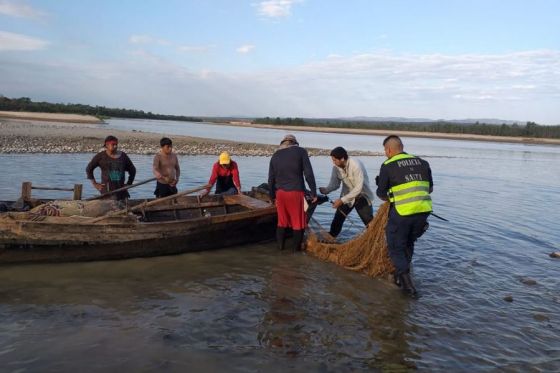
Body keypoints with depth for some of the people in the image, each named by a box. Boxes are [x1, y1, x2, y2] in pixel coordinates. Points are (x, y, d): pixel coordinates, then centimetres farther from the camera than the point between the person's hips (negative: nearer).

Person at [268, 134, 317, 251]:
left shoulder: (275, 155, 10)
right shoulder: (301, 151, -1)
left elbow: (271, 179, 12)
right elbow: (309, 174, -7)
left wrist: (272, 196, 21)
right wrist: (314, 192, -3)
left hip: (280, 193, 4)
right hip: (296, 192, -4)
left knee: (282, 221, 16)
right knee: (298, 222, 7)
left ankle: (280, 245, 22)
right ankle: (296, 247, 13)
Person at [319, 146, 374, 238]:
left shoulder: (356, 165, -30)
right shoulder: (336, 167, -13)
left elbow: (358, 188, -32)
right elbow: (334, 183, -6)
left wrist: (342, 200, -35)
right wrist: (325, 190, -28)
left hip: (362, 196, -5)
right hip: (347, 195, 5)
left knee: (370, 223, -6)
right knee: (337, 219, 1)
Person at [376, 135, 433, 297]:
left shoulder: (388, 166, -5)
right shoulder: (422, 163, 9)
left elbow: (381, 193, 2)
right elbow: (430, 188, 16)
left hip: (402, 213, -5)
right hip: (423, 211, 5)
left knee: (396, 247, 12)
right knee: (409, 243, 25)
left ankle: (407, 283, 3)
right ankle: (401, 276, 34)